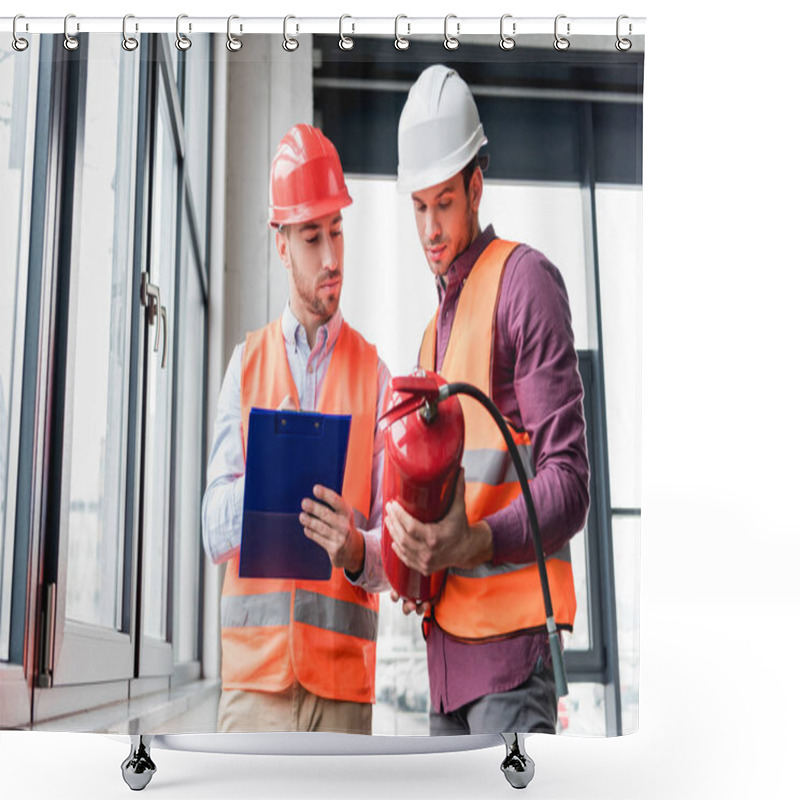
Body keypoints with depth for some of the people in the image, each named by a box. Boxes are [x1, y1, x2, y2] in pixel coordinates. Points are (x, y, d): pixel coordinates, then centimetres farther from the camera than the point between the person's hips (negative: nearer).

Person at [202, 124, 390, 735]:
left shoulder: (373, 374, 7)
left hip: (344, 680, 0)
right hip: (254, 668, 1)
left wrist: (355, 549, -22)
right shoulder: (246, 364, 9)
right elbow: (213, 532, 3)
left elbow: (390, 541, 1)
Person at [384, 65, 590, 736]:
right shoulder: (434, 329, 21)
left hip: (509, 641, -8)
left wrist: (473, 543, -28)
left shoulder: (524, 281, -6)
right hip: (446, 644, 8)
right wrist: (414, 558, 3)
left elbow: (569, 484, -13)